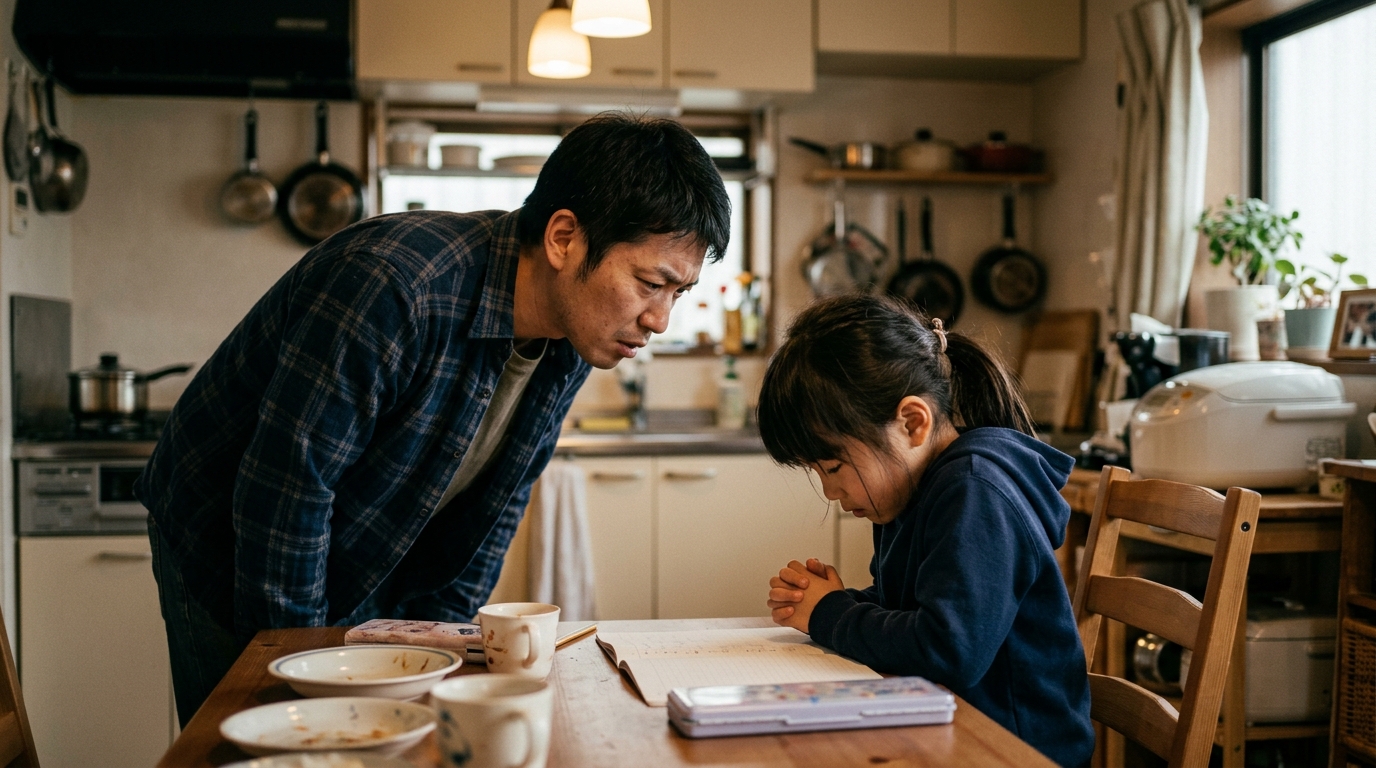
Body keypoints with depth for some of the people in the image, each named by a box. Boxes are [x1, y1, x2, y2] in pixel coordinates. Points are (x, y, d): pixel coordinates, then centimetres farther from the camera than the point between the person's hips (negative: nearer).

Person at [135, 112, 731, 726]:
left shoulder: (572, 337, -11)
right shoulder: (392, 287, -35)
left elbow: (498, 499, 1)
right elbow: (281, 494, -30)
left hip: (368, 581, 6)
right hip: (232, 567, -6)